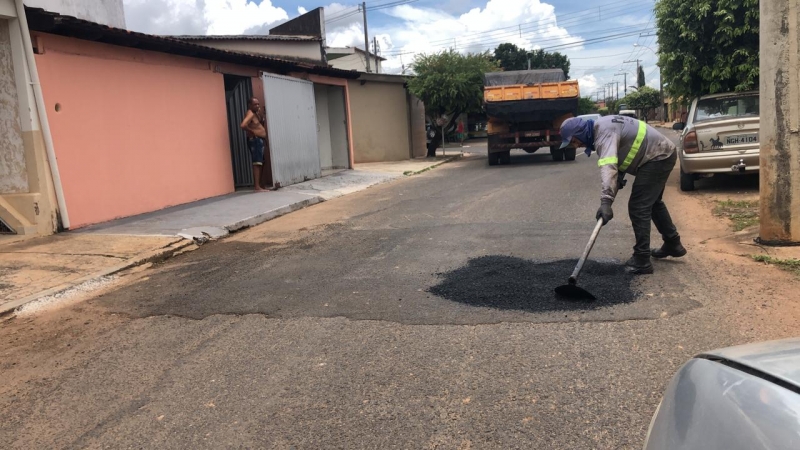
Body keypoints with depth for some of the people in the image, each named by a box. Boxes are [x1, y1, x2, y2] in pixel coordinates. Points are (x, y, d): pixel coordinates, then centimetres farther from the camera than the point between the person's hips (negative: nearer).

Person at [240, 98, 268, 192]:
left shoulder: (256, 113, 15)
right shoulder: (250, 114, -14)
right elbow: (243, 125, -29)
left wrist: (260, 113, 8)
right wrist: (252, 131, -17)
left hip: (260, 140, 10)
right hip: (255, 140, -10)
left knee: (260, 163, 11)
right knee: (257, 163, -13)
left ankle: (258, 185, 16)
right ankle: (257, 187, -16)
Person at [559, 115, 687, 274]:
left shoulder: (604, 132, -25)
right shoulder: (600, 128, 8)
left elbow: (608, 166, -41)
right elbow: (616, 159, 16)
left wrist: (606, 202, -49)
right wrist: (618, 180, 0)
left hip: (658, 158, -11)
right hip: (663, 154, 11)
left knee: (638, 207, -10)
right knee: (653, 202, 25)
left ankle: (641, 261, -5)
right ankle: (673, 244, 40)